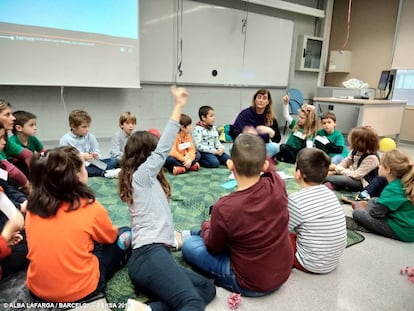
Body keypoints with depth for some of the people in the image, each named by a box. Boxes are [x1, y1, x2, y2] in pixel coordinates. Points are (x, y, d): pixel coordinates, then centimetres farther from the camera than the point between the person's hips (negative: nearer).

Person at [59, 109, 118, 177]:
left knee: (114, 161, -14)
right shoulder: (65, 140, -3)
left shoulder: (91, 137, 6)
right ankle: (104, 172, -38)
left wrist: (96, 156, -15)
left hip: (90, 165, 3)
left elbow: (97, 153, 9)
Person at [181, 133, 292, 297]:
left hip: (251, 283, -5)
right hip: (283, 272, 5)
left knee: (189, 245, 7)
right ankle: (194, 234, 44)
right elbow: (268, 167, 7)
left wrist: (206, 226, 10)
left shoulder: (224, 208, -31)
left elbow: (214, 248, -10)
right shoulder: (277, 185, -20)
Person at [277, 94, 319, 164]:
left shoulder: (310, 132, -4)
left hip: (298, 153, -2)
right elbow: (286, 115, 5)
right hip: (288, 150, 3)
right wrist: (285, 103, -9)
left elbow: (309, 146, -17)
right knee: (283, 146, -30)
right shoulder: (295, 124, 7)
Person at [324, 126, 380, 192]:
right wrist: (334, 171, -14)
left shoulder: (372, 158, -24)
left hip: (362, 183, -8)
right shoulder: (355, 151, -1)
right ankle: (332, 184, -24)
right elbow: (345, 163, 6)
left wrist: (336, 168, -21)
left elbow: (356, 175, -26)